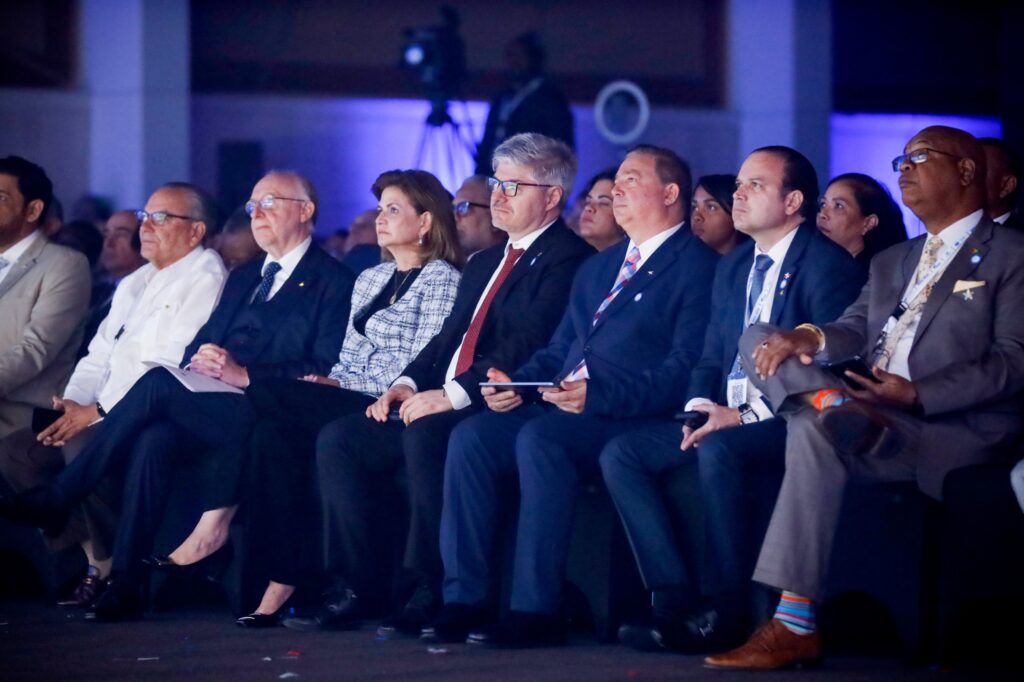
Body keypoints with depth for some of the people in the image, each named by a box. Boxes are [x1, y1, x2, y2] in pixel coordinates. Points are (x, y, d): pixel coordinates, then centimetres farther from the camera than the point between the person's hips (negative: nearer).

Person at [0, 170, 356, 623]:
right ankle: (124, 583, -32)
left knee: (158, 382, -27)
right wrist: (200, 361, -3)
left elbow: (327, 373, -7)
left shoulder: (333, 281, 5)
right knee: (153, 440, -28)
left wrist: (246, 375, -16)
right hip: (211, 407, 6)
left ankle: (56, 499, -19)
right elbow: (202, 343, 22)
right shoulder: (243, 279, 30)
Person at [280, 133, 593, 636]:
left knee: (424, 436, -35)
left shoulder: (567, 259, -5)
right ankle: (357, 589, -6)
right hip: (439, 405, 9)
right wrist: (409, 383, 2)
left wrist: (454, 394, -22)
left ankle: (431, 594, -26)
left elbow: (530, 346, -17)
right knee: (339, 439, -5)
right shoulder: (485, 263, 26)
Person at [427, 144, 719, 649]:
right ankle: (464, 601, -17)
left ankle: (535, 609, -31)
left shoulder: (697, 267, -1)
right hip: (558, 409, 8)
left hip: (630, 418, -8)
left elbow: (684, 370, -12)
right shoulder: (598, 267, 27)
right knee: (470, 437, -17)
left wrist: (598, 395, -23)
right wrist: (518, 382, 4)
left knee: (540, 438, -34)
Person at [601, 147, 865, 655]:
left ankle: (724, 610, -25)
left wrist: (747, 415, -21)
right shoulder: (732, 268, 18)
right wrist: (700, 409, -3)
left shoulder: (828, 265, -8)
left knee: (719, 452, -37)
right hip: (727, 419, 8)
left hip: (787, 423, -8)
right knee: (621, 453, -10)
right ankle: (674, 599, -16)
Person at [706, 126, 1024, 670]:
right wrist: (811, 338, -9)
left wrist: (917, 395, -18)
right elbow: (853, 332, 16)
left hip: (955, 428, -7)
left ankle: (795, 625, -37)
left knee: (816, 430, -35)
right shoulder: (891, 262, 29)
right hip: (874, 418, 7)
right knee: (758, 339, -7)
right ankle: (829, 400, -36)